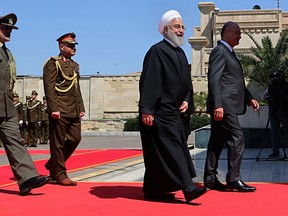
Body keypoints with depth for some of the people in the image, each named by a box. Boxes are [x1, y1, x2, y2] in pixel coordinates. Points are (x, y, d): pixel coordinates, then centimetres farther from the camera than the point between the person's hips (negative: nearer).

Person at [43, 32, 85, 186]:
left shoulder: (74, 65, 20)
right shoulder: (53, 63, -4)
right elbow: (49, 87, -12)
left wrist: (81, 108, 17)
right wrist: (54, 108, -19)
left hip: (74, 111, 8)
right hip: (60, 111, -8)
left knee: (75, 138, 7)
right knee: (58, 143, -1)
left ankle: (53, 164, 23)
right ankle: (60, 175, 6)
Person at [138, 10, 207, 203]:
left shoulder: (181, 53, 17)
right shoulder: (157, 51, -9)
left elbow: (186, 82, 20)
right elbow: (149, 81, -15)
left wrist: (187, 101, 3)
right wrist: (146, 110, -21)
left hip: (176, 112, 8)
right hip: (161, 112, -8)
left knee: (160, 154, 11)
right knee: (172, 148, -11)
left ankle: (153, 190, 18)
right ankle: (188, 188, -15)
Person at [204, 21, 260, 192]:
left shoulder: (229, 53, 24)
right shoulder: (219, 51, -8)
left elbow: (237, 81, 29)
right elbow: (214, 80, -18)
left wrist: (249, 98, 19)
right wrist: (218, 105, -25)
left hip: (228, 106, 10)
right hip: (223, 106, -10)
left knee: (217, 142, 10)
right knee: (237, 139, -10)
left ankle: (210, 179, 14)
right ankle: (234, 178, -7)